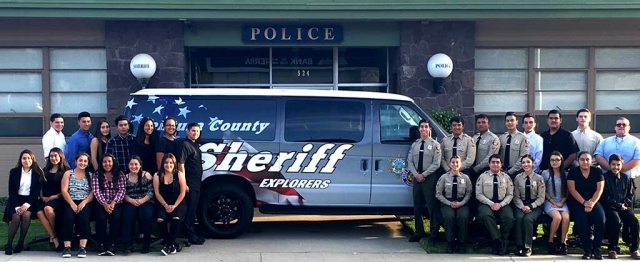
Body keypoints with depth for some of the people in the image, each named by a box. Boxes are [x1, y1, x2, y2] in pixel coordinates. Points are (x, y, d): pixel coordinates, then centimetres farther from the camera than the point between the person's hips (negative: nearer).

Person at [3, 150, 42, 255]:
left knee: (26, 215, -30)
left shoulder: (37, 173, 3)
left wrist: (26, 204, -15)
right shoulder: (14, 172, 5)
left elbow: (37, 191, -1)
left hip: (29, 200, 0)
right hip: (15, 200, 0)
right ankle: (8, 245, -15)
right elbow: (11, 191, 1)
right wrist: (17, 206, -12)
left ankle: (21, 242, -14)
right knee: (16, 217, -27)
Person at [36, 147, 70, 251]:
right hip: (45, 199, 4)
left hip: (58, 199, -4)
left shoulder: (65, 171, 8)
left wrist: (56, 196, -11)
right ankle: (54, 238, -25)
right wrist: (42, 197, 3)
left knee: (48, 208, -37)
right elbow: (41, 186, 21)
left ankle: (53, 235, -14)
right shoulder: (45, 171, 24)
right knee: (39, 212, -30)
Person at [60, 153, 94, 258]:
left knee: (84, 217, -32)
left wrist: (83, 203, -15)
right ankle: (67, 247, -32)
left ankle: (83, 247, -34)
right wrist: (72, 204, -13)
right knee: (69, 217, -31)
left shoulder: (90, 176, 15)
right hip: (70, 202, 0)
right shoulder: (68, 173, 13)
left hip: (85, 203, 0)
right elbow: (64, 191, 1)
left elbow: (93, 192, 2)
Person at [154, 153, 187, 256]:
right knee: (160, 219, -29)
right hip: (163, 204, 1)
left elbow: (182, 193, -2)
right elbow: (157, 193, 0)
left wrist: (174, 206, -11)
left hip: (178, 204, -1)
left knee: (176, 218, -32)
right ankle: (170, 244, -12)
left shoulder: (179, 175, 0)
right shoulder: (157, 176, 3)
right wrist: (166, 205, -11)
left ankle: (169, 244, -19)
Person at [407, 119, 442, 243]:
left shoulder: (435, 144, -3)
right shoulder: (414, 145, 10)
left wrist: (424, 174, -14)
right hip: (417, 177, 5)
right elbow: (410, 161, 7)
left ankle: (434, 231, 7)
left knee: (431, 205, -3)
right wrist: (416, 174, -8)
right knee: (417, 205, 8)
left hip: (429, 178, -5)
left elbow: (436, 163, -9)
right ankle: (419, 232, 17)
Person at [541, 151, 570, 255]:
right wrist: (553, 202, -7)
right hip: (549, 203, -2)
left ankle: (563, 243, -18)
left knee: (566, 218, -29)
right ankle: (550, 242, -16)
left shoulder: (565, 174, 10)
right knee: (557, 217, -31)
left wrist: (561, 202, -4)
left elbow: (567, 192, 11)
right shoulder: (545, 173, 4)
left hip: (562, 203, 2)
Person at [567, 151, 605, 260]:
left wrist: (592, 203, -17)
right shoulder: (573, 172, -1)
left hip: (593, 201, 2)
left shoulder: (597, 172, 5)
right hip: (577, 202, -2)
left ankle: (596, 248, -17)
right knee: (582, 219, -31)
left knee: (600, 218, -27)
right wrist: (584, 203, -19)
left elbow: (599, 190, -2)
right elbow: (572, 190, -9)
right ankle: (587, 249, -21)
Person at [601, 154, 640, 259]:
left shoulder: (626, 178, 14)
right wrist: (619, 206, -11)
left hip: (624, 207, 4)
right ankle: (612, 249, -20)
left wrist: (624, 204, -6)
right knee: (616, 220, -34)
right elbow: (605, 198, -5)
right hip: (610, 207, -4)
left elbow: (630, 195, 14)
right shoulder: (605, 178, -1)